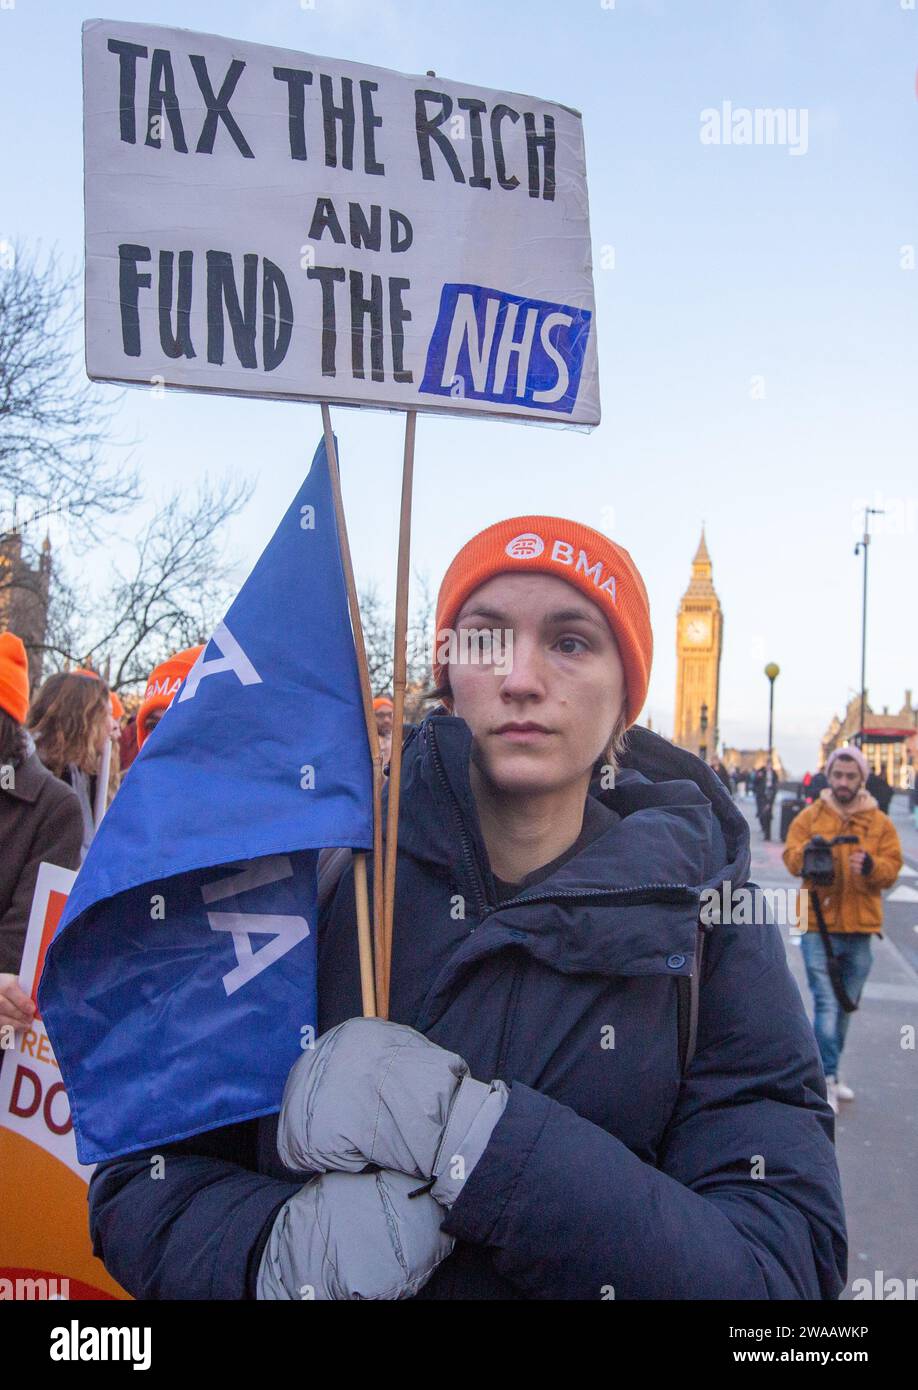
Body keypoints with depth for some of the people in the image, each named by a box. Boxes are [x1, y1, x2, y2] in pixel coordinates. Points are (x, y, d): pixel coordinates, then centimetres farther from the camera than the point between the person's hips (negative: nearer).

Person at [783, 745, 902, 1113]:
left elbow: (892, 868, -1)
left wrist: (871, 865, -23)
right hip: (819, 925, -3)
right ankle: (828, 1080, -7)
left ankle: (829, 1071, 28)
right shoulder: (810, 816, 3)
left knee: (846, 1006, 14)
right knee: (827, 1004, -11)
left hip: (860, 929, 3)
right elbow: (791, 858, -5)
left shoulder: (880, 823, 7)